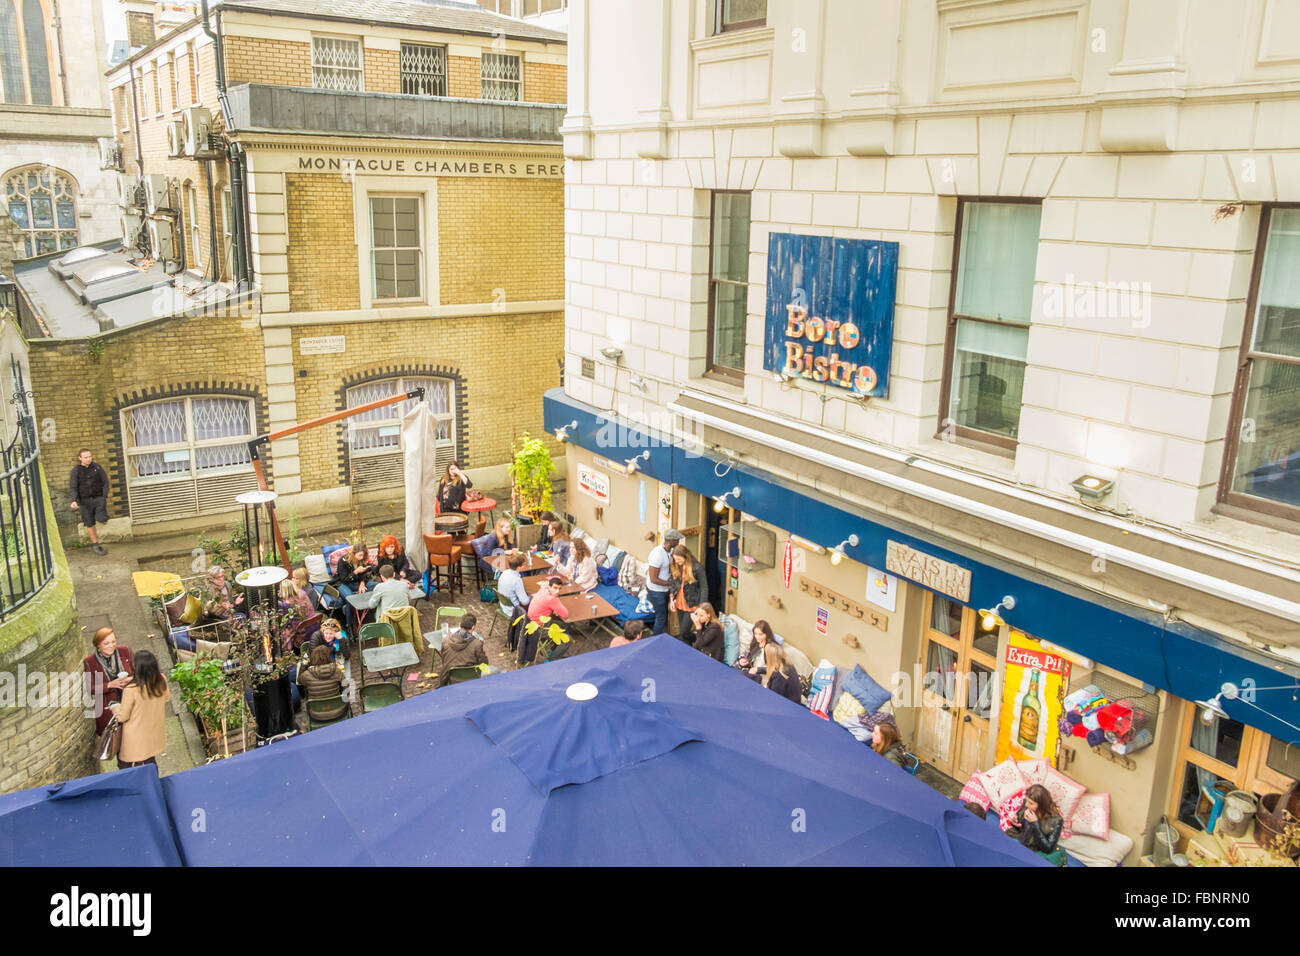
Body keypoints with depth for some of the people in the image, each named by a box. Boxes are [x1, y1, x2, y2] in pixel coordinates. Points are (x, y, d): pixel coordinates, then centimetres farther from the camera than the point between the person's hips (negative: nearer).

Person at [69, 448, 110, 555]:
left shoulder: (97, 467, -1)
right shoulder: (76, 470, -3)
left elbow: (105, 482, 3)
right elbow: (73, 487, -7)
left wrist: (105, 496, -9)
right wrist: (74, 500, -23)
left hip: (98, 497, 0)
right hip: (84, 500, 0)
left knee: (102, 520, -17)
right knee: (90, 524, 5)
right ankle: (95, 544, 18)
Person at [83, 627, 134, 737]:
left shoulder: (125, 651, -8)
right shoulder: (89, 662, -14)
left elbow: (136, 673, 3)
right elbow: (90, 688, -10)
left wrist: (130, 680, -19)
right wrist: (111, 685, -24)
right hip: (106, 708, -2)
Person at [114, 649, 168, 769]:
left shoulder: (131, 689, -31)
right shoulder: (162, 681, -17)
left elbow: (122, 717, -15)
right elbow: (166, 698, 5)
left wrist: (115, 708, 4)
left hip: (136, 738, -5)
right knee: (150, 761, 24)